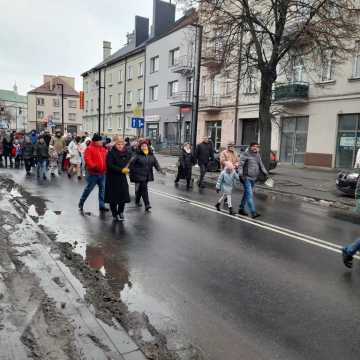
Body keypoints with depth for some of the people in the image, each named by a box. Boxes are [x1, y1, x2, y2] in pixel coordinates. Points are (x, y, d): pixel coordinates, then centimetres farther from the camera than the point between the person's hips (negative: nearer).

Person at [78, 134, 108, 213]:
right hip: (93, 173, -6)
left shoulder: (103, 149, 13)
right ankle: (81, 204, 19)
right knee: (88, 189, 2)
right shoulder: (89, 149, -9)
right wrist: (93, 166, -28)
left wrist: (106, 168, 7)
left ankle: (102, 205, 15)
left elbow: (106, 159, 18)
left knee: (102, 189, 7)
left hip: (102, 173, 7)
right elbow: (87, 159, -19)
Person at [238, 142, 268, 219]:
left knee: (246, 194, 14)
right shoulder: (245, 155, -9)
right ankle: (253, 213, -15)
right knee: (250, 195, -12)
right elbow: (240, 165, -14)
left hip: (253, 178, 8)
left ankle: (241, 209, 26)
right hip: (246, 178, -7)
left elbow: (261, 165, 18)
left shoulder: (257, 155, 13)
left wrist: (265, 173, 7)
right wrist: (241, 174, -25)